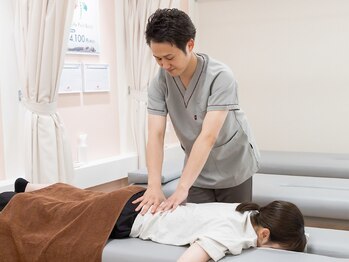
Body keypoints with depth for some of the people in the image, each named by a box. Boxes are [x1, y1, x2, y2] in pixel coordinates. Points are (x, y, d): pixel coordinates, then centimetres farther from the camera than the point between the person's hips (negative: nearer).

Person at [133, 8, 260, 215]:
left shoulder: (220, 77, -26)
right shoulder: (160, 83, -14)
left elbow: (208, 136, -34)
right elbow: (156, 135, -20)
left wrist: (182, 189, -40)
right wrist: (154, 186, -34)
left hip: (233, 170, -3)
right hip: (197, 170, 3)